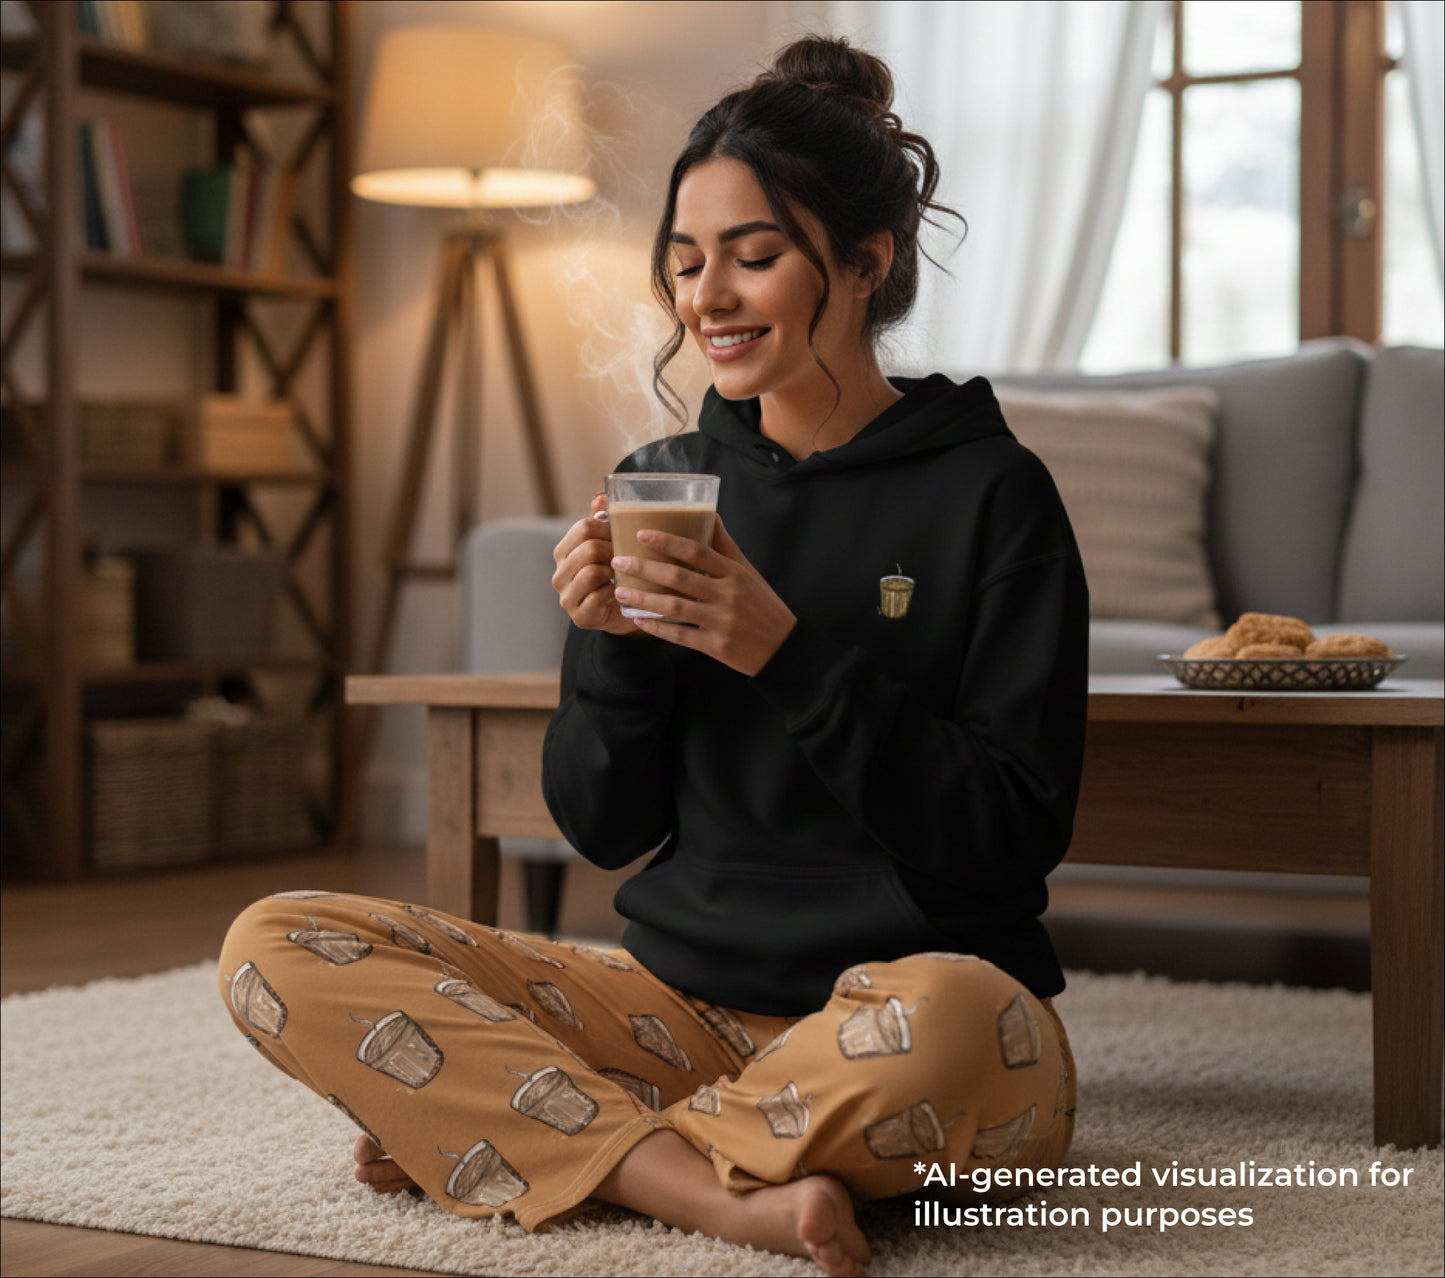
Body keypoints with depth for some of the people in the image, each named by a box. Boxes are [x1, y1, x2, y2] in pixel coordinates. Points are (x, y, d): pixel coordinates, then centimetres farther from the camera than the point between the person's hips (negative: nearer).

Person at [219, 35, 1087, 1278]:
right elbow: (603, 829, 9)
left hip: (914, 982, -4)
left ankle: (507, 1127, -17)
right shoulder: (660, 480, 8)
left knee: (946, 1022, -42)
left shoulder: (988, 492, -4)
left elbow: (1017, 834, -11)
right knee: (278, 946, -10)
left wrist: (790, 655, -18)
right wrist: (613, 652, -11)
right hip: (686, 996, 5)